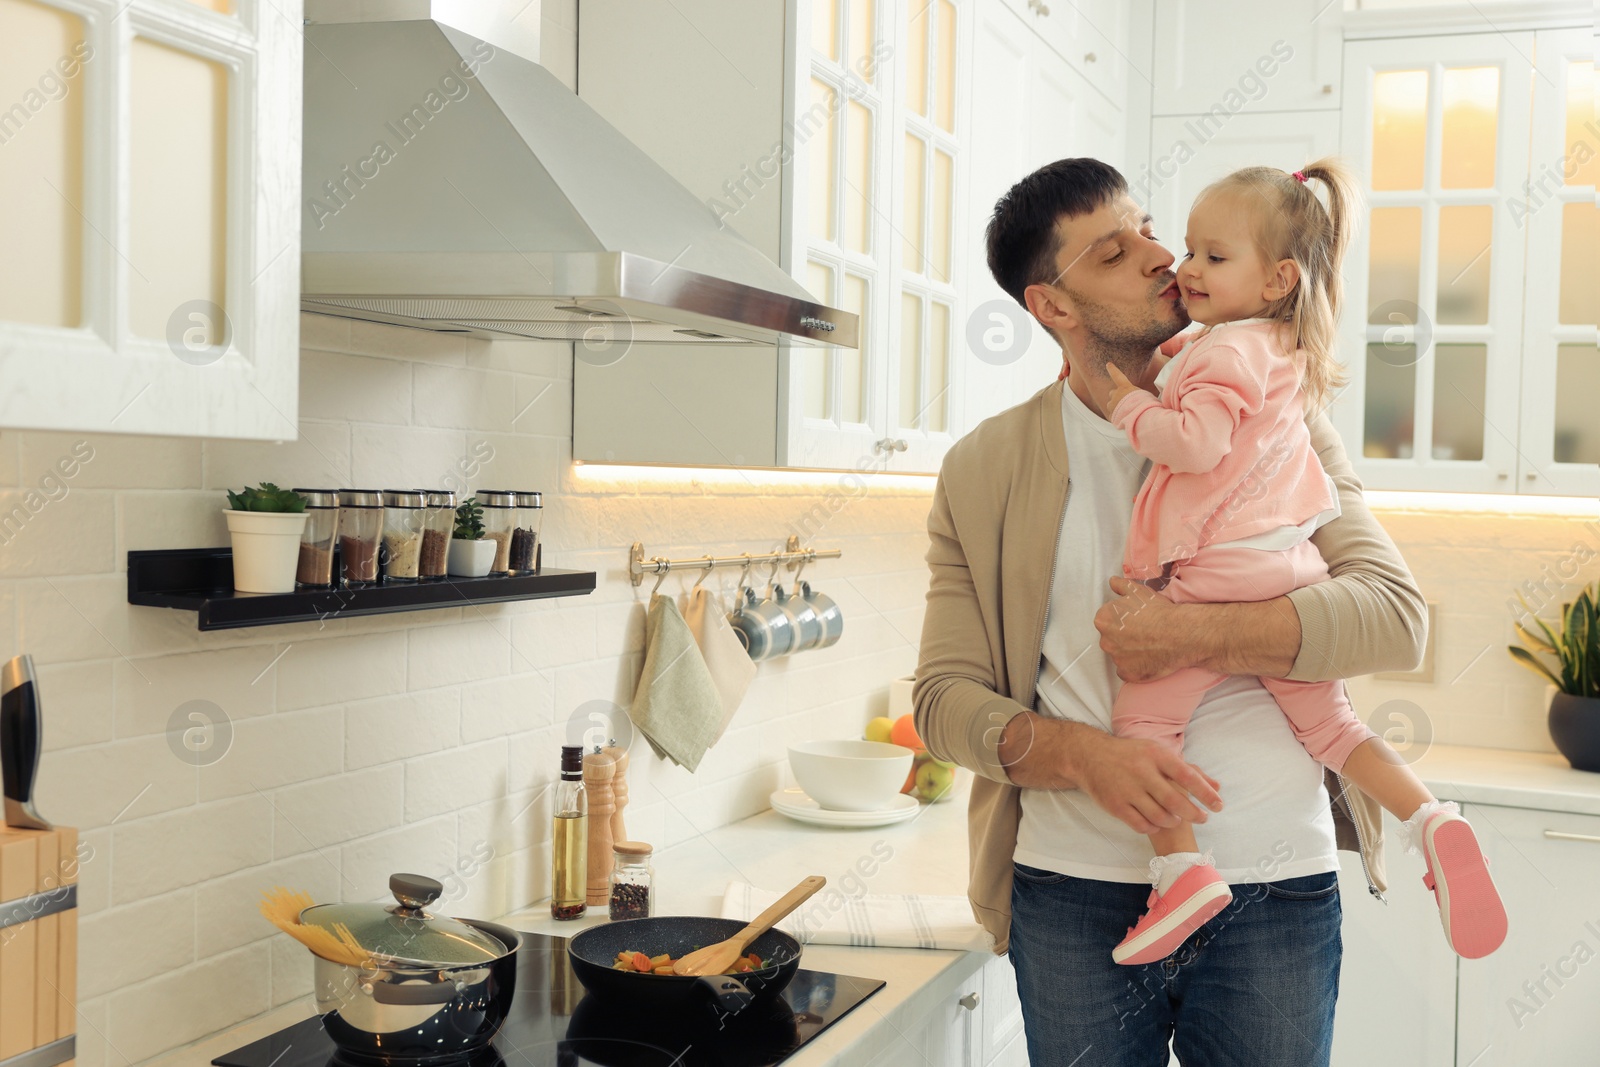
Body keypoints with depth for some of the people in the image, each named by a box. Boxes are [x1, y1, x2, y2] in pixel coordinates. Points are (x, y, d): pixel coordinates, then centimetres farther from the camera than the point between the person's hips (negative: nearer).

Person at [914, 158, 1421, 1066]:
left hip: (1274, 890, 0)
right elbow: (945, 696, 0)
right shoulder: (985, 471, 2)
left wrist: (1197, 636, -19)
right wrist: (1081, 753, -18)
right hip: (1074, 895, 0)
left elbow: (1397, 615, -7)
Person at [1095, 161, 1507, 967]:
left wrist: (1126, 407, -9)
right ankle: (1432, 823, 1)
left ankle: (1182, 868, -11)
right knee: (1328, 723, 15)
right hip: (1290, 570, 9)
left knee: (1143, 715, -3)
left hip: (1219, 575, -9)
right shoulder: (1285, 351, 19)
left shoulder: (1229, 349, -11)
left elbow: (1198, 441, -24)